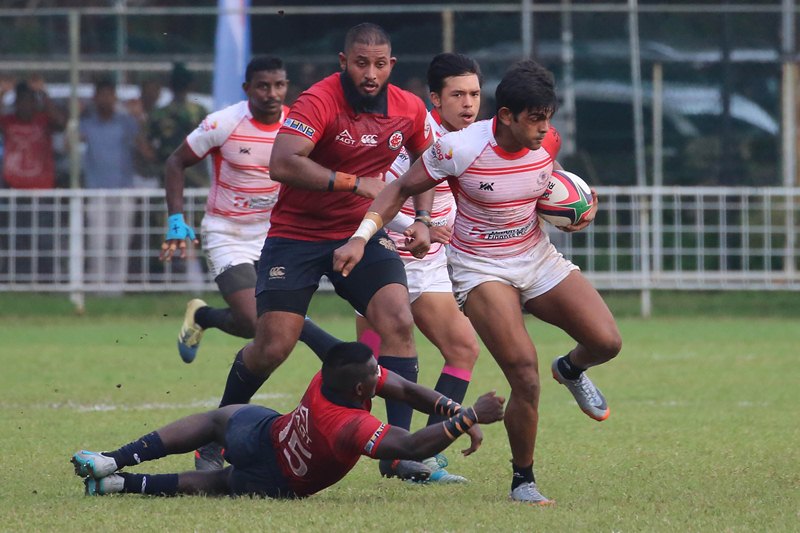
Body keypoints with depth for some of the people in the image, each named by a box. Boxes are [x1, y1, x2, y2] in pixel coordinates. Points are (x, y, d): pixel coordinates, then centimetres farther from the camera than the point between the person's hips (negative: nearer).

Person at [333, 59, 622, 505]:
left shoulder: (545, 142, -7)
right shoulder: (459, 149, -22)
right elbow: (401, 189, -10)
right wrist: (361, 237, -20)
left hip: (538, 259, 5)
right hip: (482, 270, -5)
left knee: (606, 341, -12)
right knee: (525, 373, -21)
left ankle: (572, 370, 28)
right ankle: (523, 481, -2)